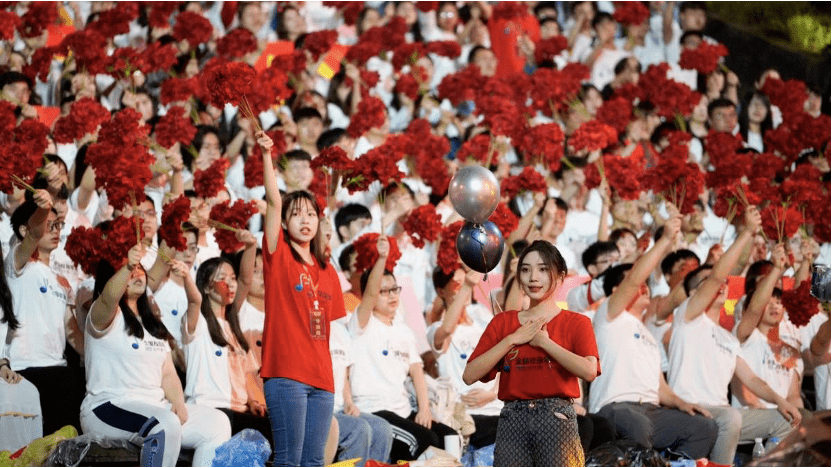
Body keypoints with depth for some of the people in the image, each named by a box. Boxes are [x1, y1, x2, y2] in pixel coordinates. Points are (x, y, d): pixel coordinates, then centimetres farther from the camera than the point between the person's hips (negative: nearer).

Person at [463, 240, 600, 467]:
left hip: (556, 420, -3)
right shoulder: (503, 323, 14)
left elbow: (589, 371, -15)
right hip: (512, 420, 3)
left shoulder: (576, 323, 5)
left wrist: (544, 341, -6)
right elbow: (469, 375, 2)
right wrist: (513, 339, -3)